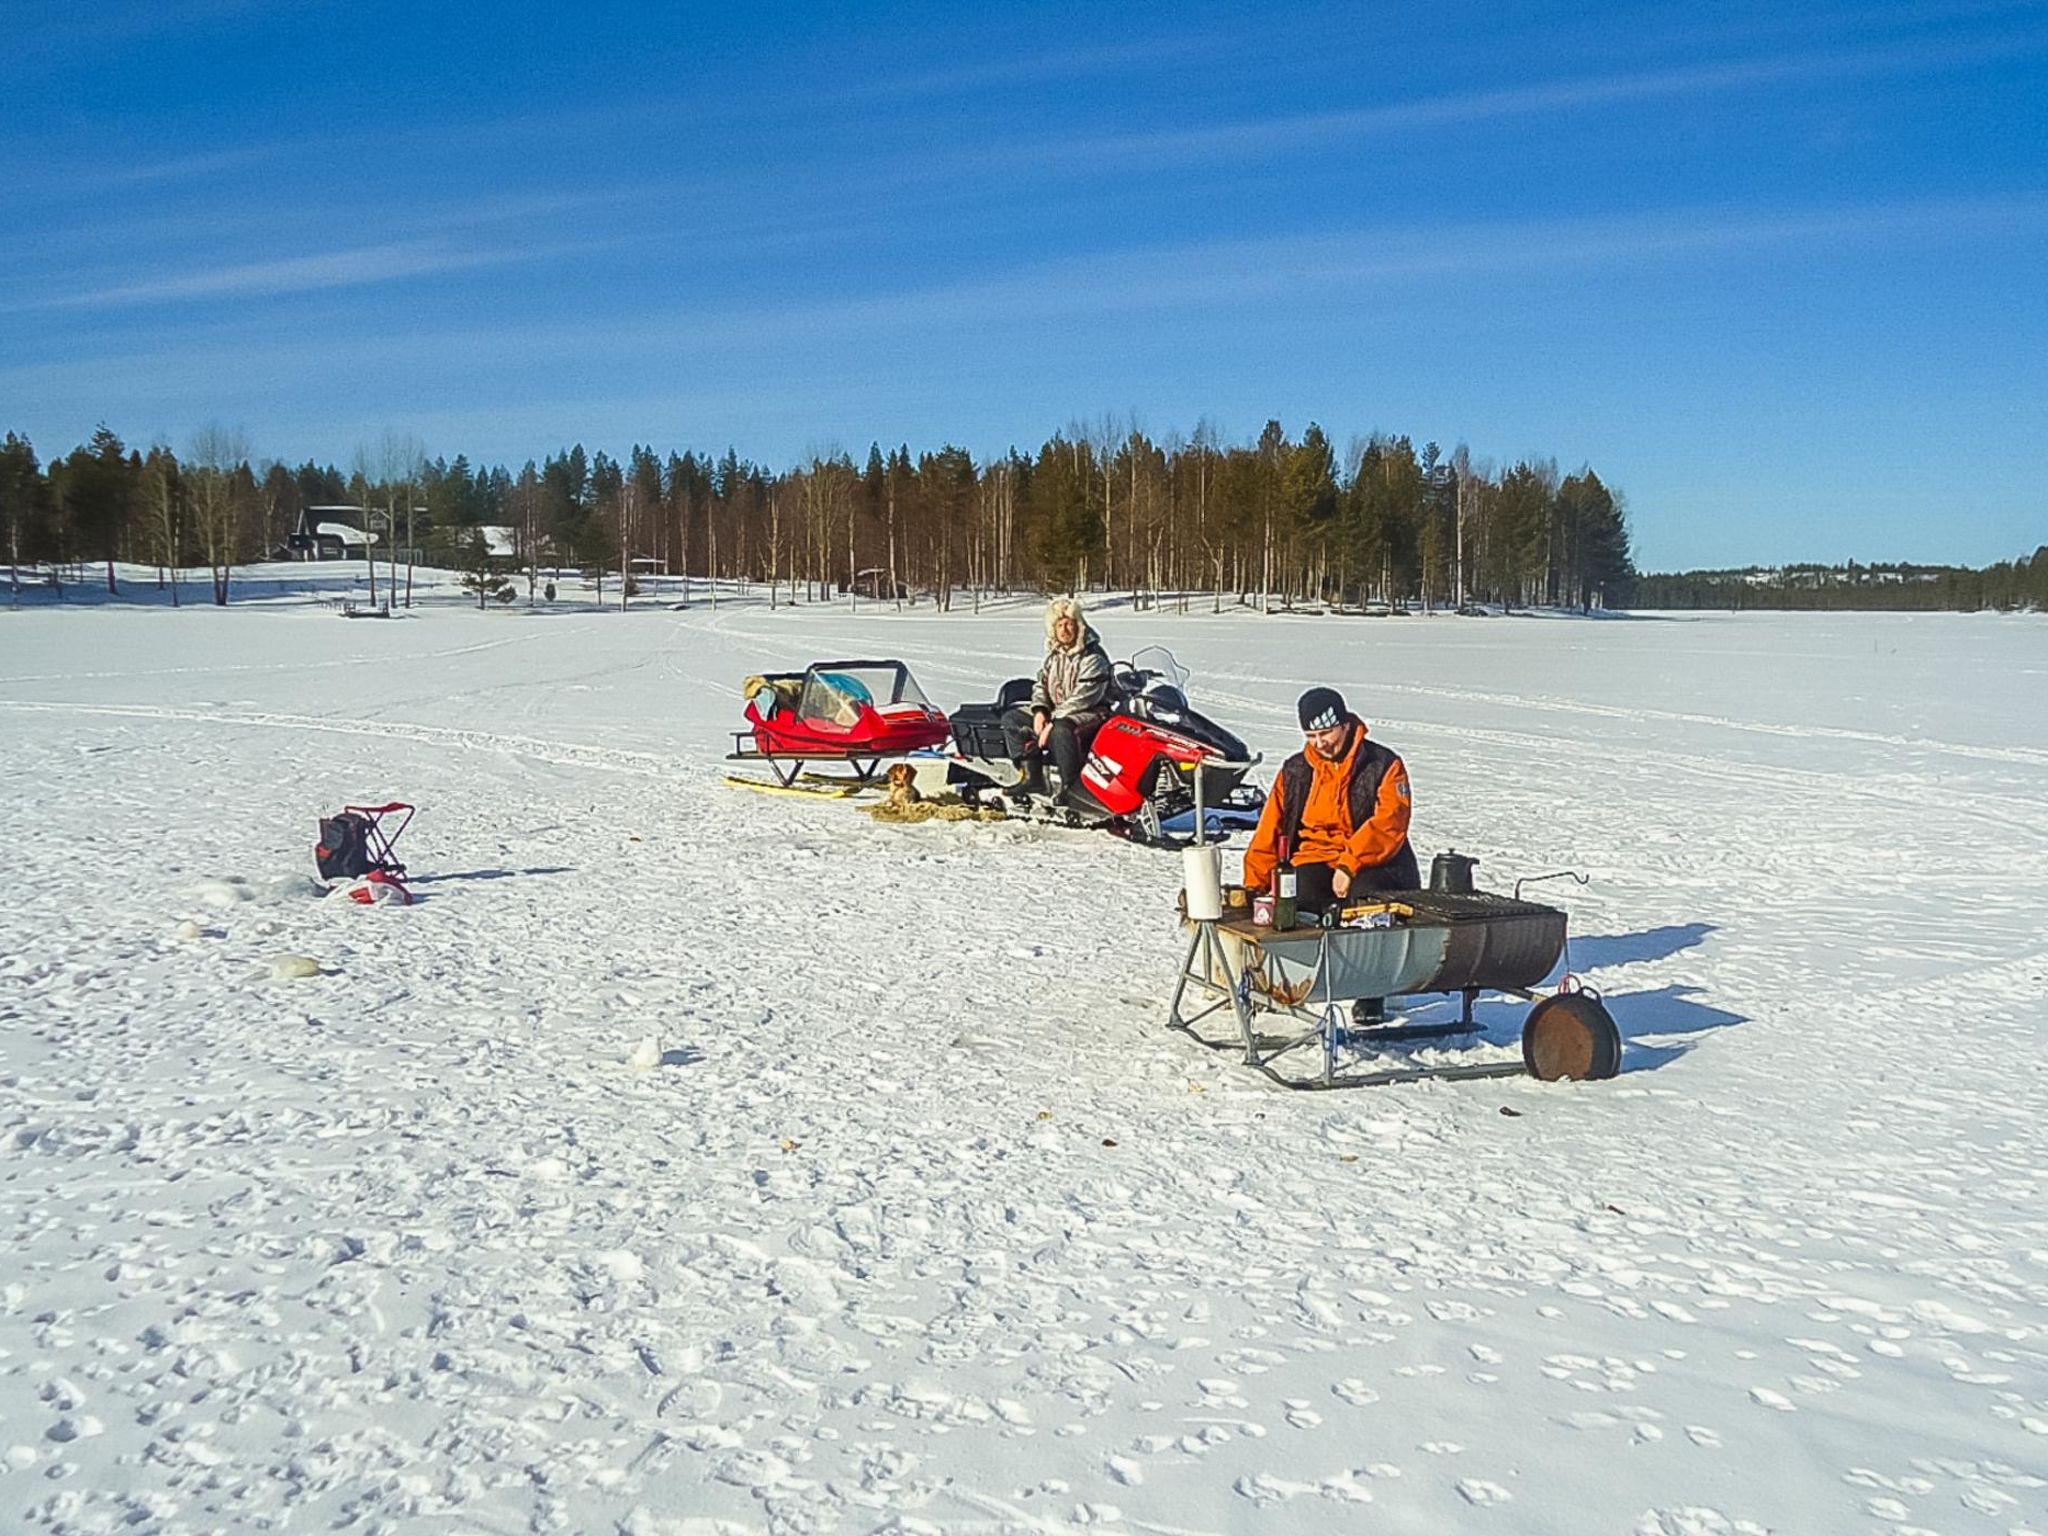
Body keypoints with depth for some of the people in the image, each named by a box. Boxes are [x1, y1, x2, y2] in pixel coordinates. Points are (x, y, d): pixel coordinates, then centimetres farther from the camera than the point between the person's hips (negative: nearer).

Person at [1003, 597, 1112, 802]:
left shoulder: (1093, 656, -13)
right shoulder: (1053, 655, 12)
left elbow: (1083, 698, -21)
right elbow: (1041, 685, 16)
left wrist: (1053, 722, -25)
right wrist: (1040, 711, -6)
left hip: (1090, 713, -8)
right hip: (1055, 712, 9)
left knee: (1062, 729, -40)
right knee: (1012, 719, -3)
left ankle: (1071, 786, -31)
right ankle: (1033, 779, -9)